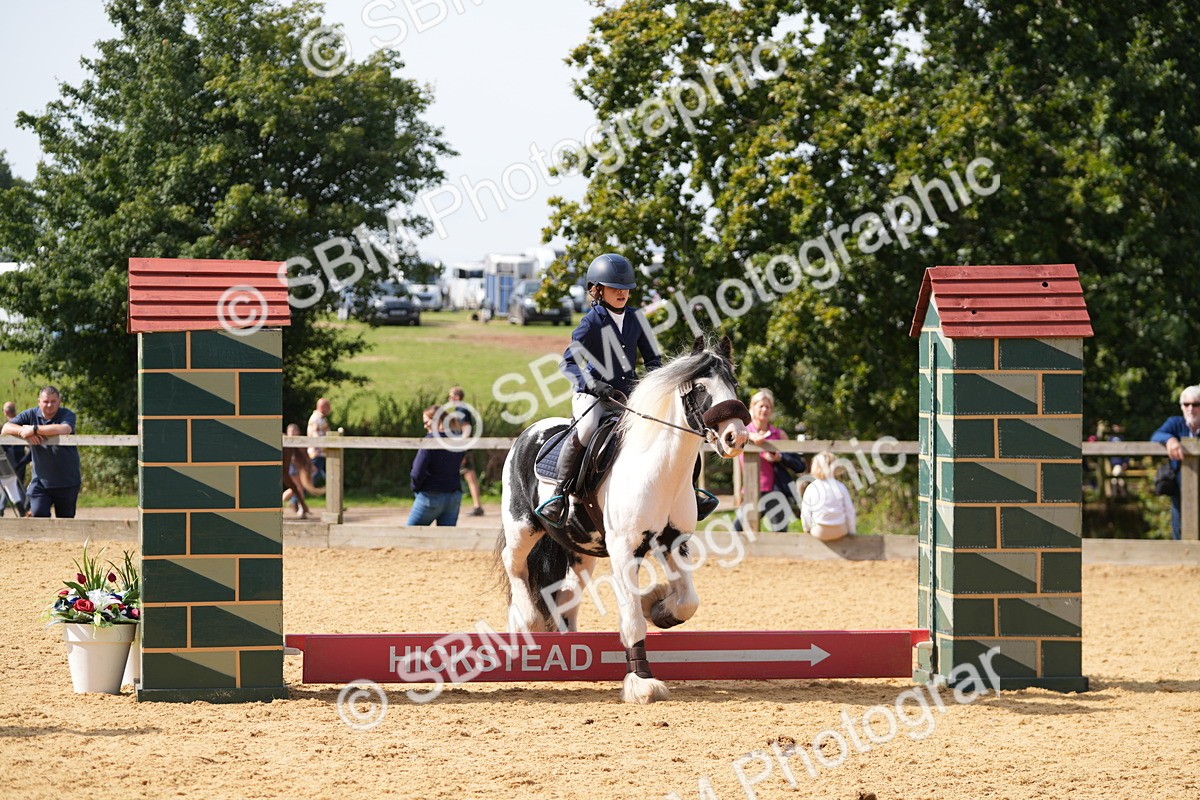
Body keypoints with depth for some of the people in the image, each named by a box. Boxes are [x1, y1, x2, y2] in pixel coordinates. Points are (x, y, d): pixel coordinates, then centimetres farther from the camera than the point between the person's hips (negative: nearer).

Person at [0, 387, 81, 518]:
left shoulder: (67, 415, -6)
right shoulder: (31, 415, 4)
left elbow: (64, 429, -30)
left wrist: (34, 429, -23)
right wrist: (24, 431, -23)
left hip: (67, 481, -2)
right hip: (41, 479, 2)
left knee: (65, 519, 7)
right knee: (38, 513, -14)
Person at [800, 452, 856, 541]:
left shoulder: (810, 489, -9)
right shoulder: (840, 487, -10)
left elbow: (805, 513, -3)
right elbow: (849, 511, -2)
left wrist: (807, 528, 18)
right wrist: (851, 531, 13)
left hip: (819, 533, 1)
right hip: (840, 532, -1)